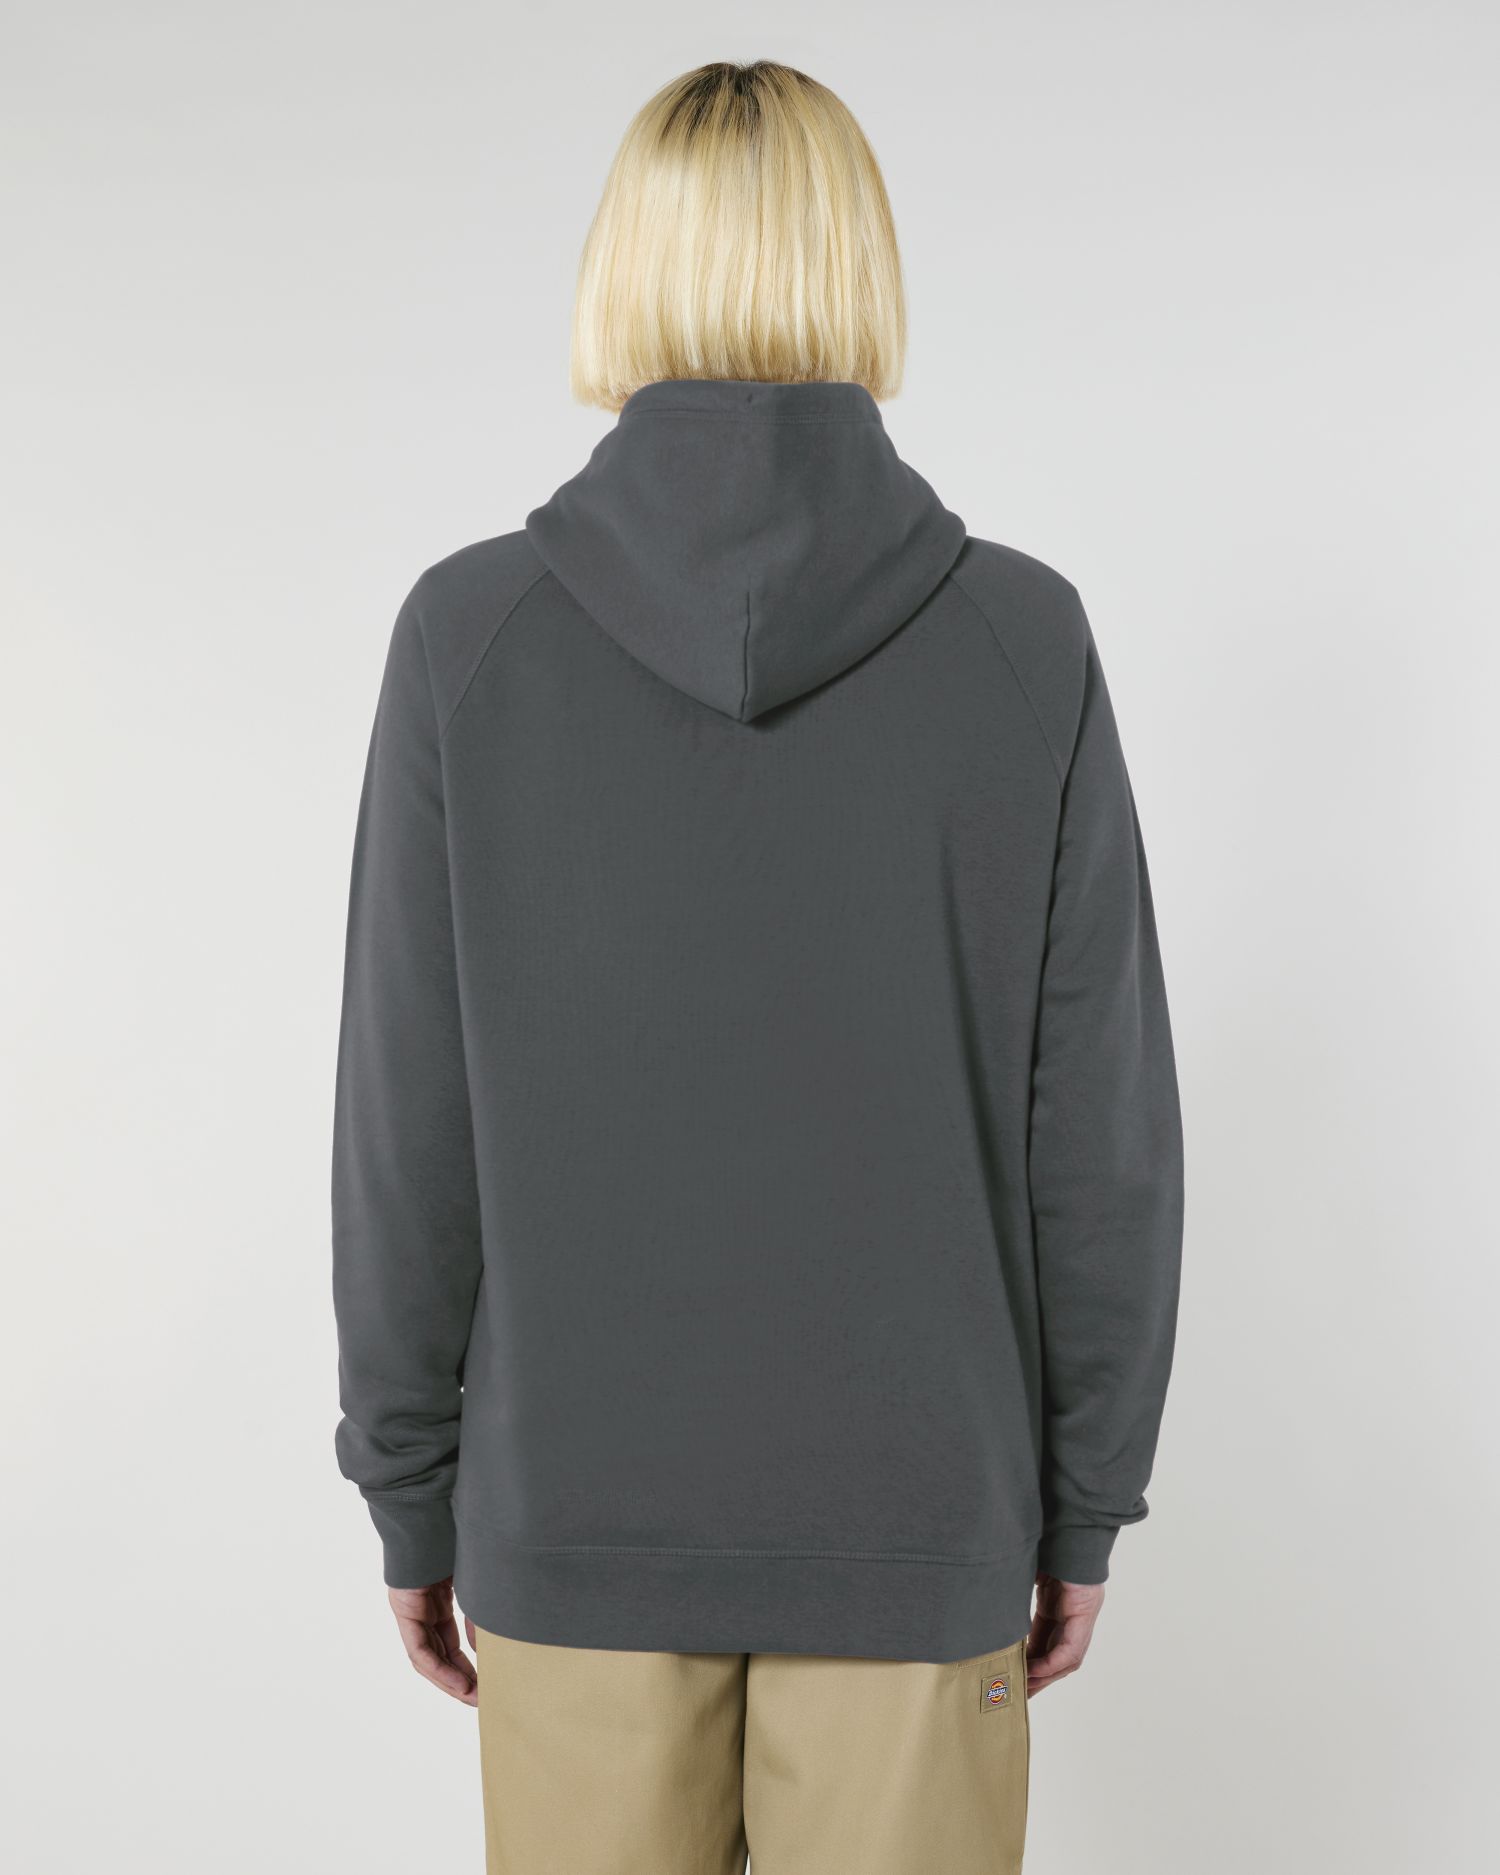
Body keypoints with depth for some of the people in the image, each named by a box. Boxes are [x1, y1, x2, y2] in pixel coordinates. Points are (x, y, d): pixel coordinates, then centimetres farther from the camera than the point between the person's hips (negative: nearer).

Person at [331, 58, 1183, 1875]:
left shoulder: (471, 631, -10)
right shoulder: (1025, 638, -9)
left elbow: (406, 1131, -7)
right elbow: (1105, 1134, -7)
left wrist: (411, 1493, 5)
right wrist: (1083, 1502, 6)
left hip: (577, 1516, 0)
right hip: (920, 1518, 0)